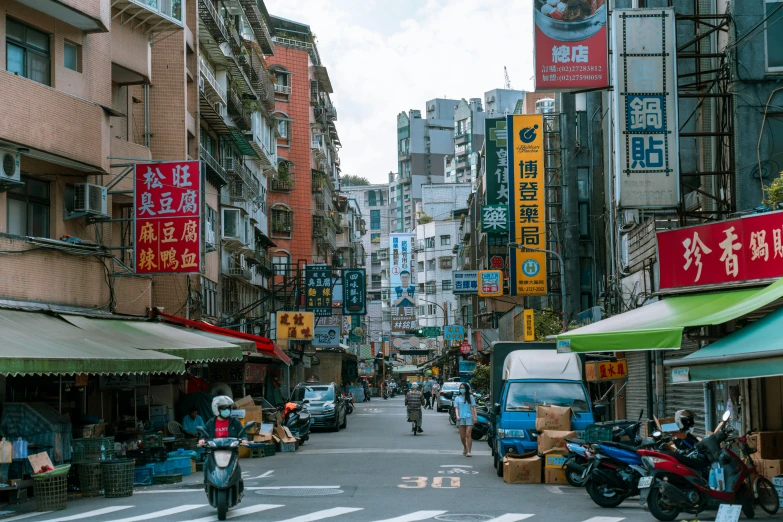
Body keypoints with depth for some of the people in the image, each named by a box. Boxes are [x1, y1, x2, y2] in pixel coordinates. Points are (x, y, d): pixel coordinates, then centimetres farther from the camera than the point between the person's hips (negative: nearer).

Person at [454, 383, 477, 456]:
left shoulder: (470, 397, 8)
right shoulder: (457, 398, 10)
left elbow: (473, 407, 6)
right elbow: (456, 408, 4)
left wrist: (474, 417, -4)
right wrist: (457, 416, -13)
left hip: (469, 417, -2)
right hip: (461, 418, 2)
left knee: (468, 434, -13)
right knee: (462, 436, 6)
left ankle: (468, 451, -14)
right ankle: (465, 447, 34)